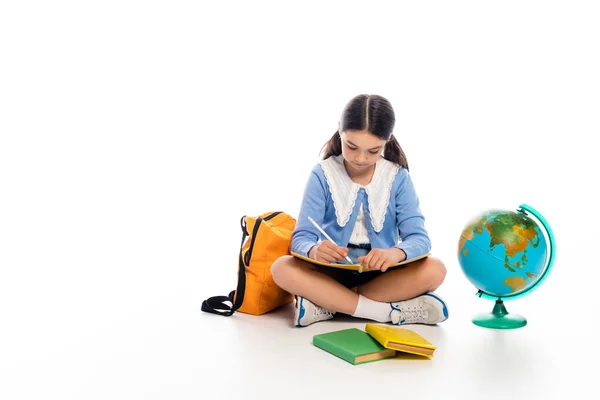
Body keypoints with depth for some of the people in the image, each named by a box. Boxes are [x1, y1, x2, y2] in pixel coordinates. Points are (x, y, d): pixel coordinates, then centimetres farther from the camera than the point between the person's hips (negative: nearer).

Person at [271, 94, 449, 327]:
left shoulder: (398, 177, -4)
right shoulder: (322, 175, -6)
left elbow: (419, 238, -12)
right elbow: (301, 238, -12)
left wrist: (395, 253, -37)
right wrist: (314, 251, -38)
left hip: (381, 274, 1)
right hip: (332, 272, -1)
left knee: (435, 270, -27)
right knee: (282, 268, -30)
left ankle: (326, 304, -23)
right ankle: (386, 311, -28)